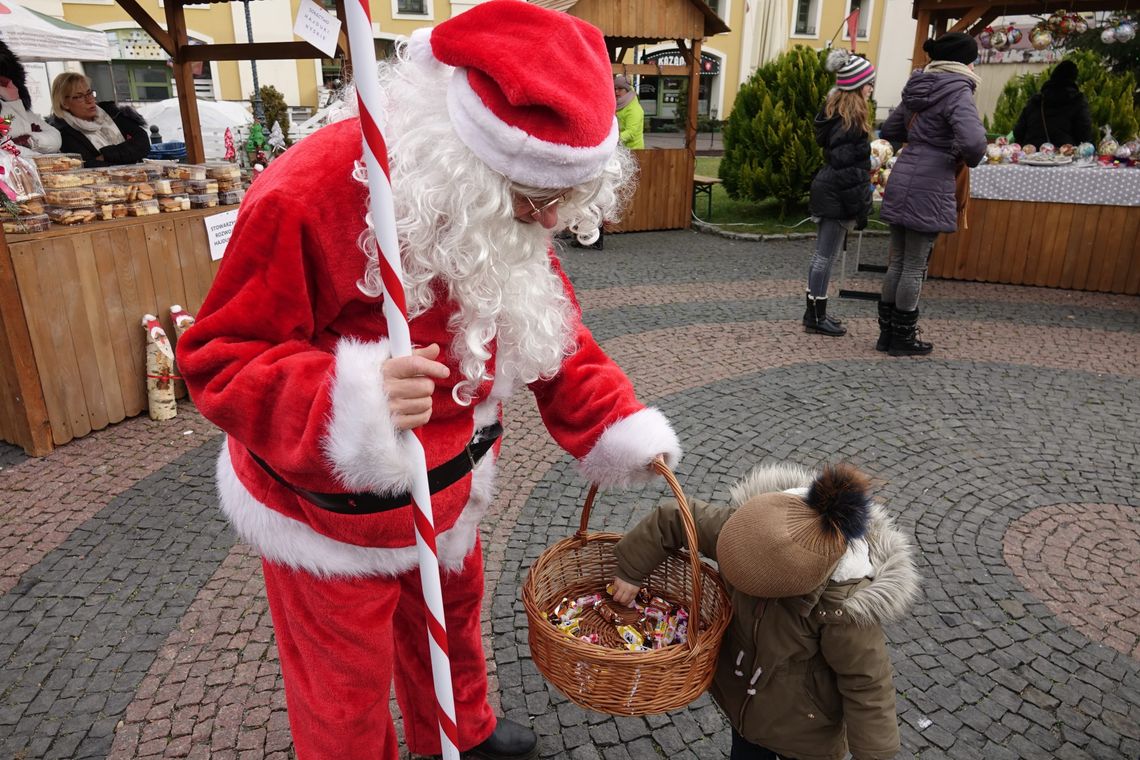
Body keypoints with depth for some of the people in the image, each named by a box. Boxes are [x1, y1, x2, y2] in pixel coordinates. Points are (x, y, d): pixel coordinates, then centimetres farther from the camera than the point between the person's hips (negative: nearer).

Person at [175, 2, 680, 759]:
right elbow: (220, 360, -25)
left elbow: (548, 327, 0)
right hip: (332, 509, -6)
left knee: (454, 613, 30)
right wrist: (346, 406, -44)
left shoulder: (509, 207, -11)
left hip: (448, 483, 7)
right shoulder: (305, 200, -32)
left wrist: (618, 426, -10)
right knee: (347, 685, 17)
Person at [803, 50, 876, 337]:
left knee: (822, 255, 14)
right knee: (825, 257, -3)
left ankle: (814, 312, 22)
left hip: (827, 191, 10)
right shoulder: (849, 121, -17)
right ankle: (817, 317, 5)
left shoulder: (833, 113, 11)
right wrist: (860, 208, -16)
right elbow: (848, 169, -21)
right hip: (840, 195, -10)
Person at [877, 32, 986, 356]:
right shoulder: (957, 91, -10)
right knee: (915, 267, 2)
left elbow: (888, 130, 25)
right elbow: (974, 141, -24)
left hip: (902, 181, 7)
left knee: (897, 262, 13)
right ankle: (903, 338, 12)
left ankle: (887, 333, 21)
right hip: (929, 187, -7)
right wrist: (970, 159, -4)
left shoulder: (918, 88, 13)